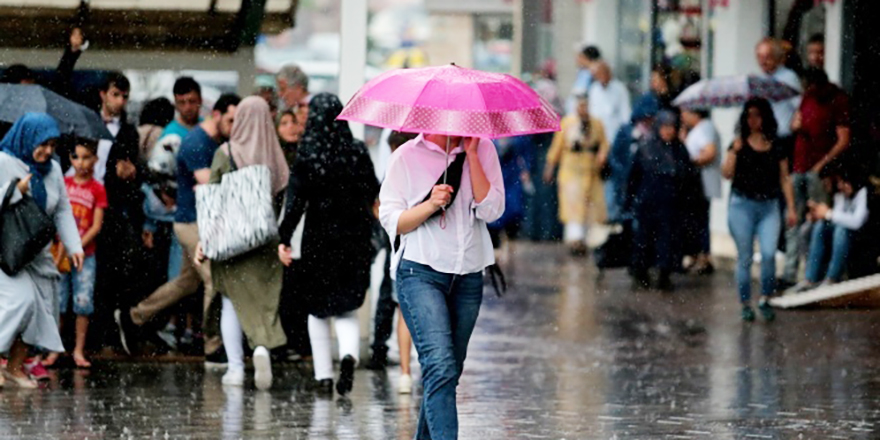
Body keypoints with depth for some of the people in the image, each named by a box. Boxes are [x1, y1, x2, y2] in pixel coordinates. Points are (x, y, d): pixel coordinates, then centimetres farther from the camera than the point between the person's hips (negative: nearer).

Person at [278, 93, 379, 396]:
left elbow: (296, 201, -12)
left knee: (318, 309, 13)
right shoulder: (358, 153, -2)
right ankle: (349, 354, -20)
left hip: (318, 237, -1)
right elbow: (374, 193, 4)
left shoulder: (306, 155, -8)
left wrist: (284, 239, -9)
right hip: (354, 239, 1)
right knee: (347, 308, 9)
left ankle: (323, 376, 10)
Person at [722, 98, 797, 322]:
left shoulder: (776, 148, 8)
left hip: (769, 206, 1)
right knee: (744, 257, 2)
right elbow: (727, 174, -6)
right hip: (743, 205, -1)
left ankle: (765, 299, 3)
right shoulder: (740, 145, 3)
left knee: (769, 253, -15)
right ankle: (746, 304, 11)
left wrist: (791, 207, 6)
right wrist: (734, 152, -18)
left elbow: (785, 179, 11)